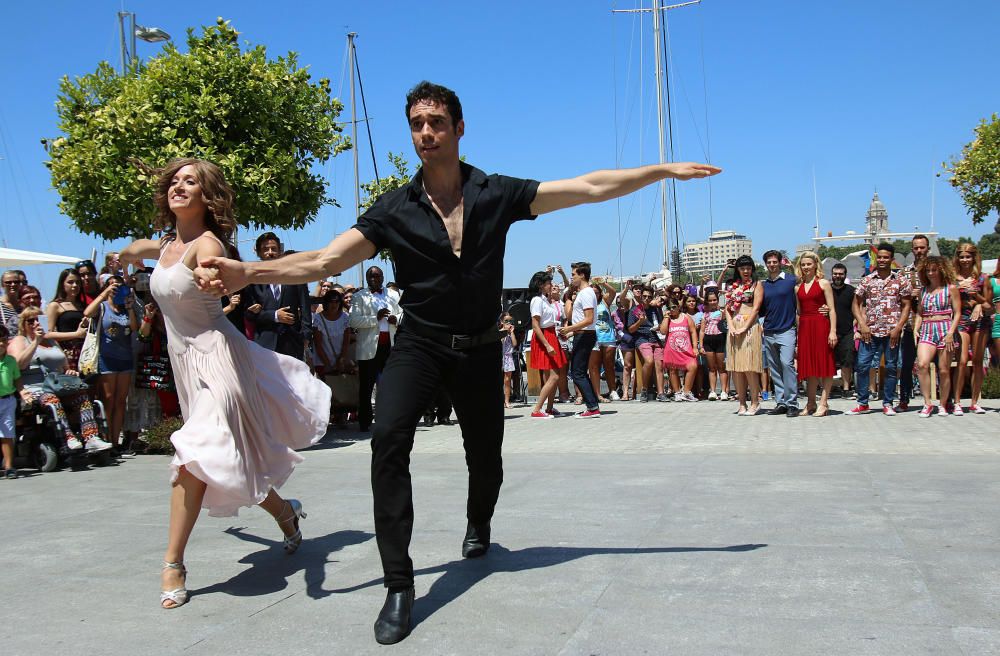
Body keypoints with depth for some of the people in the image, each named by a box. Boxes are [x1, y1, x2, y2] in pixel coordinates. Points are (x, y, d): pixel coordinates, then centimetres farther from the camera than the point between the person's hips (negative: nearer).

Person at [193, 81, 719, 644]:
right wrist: (248, 272, -28)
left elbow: (590, 187, -4)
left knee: (485, 456, 13)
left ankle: (479, 525, 51)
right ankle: (399, 587, -16)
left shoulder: (498, 195, -6)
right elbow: (323, 262, -13)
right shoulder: (395, 210, -7)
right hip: (420, 344, -1)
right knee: (389, 440, -25)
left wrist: (664, 170, -5)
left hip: (480, 347, 1)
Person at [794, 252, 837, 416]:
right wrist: (797, 336, 12)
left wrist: (833, 331, -13)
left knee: (824, 365, -3)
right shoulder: (798, 287, 14)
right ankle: (810, 404, 14)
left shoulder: (823, 284, 1)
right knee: (809, 366, 8)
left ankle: (823, 403, 0)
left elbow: (832, 309, -4)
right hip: (804, 328, 5)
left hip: (821, 326, -5)